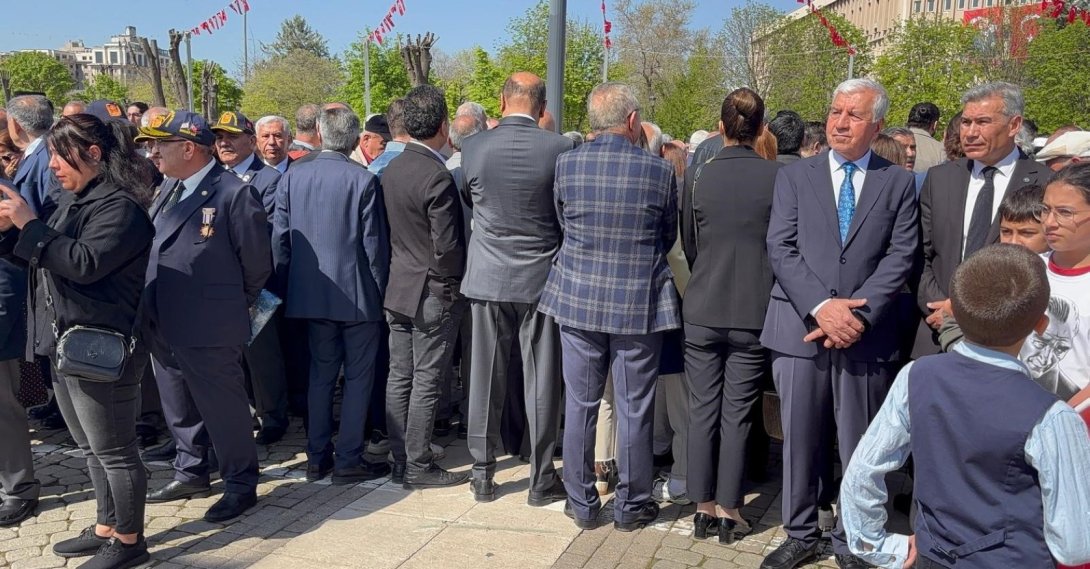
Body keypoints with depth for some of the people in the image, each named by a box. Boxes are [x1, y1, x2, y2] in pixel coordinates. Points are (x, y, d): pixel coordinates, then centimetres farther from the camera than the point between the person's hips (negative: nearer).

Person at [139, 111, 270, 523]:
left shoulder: (234, 194, -15)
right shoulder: (169, 188, 10)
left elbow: (257, 262, -10)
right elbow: (155, 249, 17)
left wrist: (234, 306, 2)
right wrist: (150, 312, 12)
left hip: (208, 330, -8)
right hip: (162, 326, 8)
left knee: (223, 409, 4)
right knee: (178, 407, 21)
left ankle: (240, 484, 19)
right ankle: (191, 471, 38)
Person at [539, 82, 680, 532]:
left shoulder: (567, 165, -5)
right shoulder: (659, 171, -8)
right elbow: (668, 239, 5)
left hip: (578, 298, 2)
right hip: (640, 303, -1)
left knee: (579, 405, 11)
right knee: (634, 410, 9)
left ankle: (582, 503, 21)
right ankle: (631, 505, 21)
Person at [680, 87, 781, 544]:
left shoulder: (697, 176, -5)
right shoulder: (778, 176, -10)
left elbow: (688, 244, 6)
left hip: (702, 310, 1)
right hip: (754, 312, -1)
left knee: (703, 411, 10)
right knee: (737, 414, 7)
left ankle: (704, 507, 17)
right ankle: (728, 510, 15)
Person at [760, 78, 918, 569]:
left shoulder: (899, 183, 7)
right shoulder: (794, 176, 7)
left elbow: (900, 257, -1)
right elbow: (781, 249, -2)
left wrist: (857, 314, -14)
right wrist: (821, 306, -15)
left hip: (867, 336, 0)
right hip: (800, 330, 0)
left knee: (859, 448, 8)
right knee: (800, 441, 8)